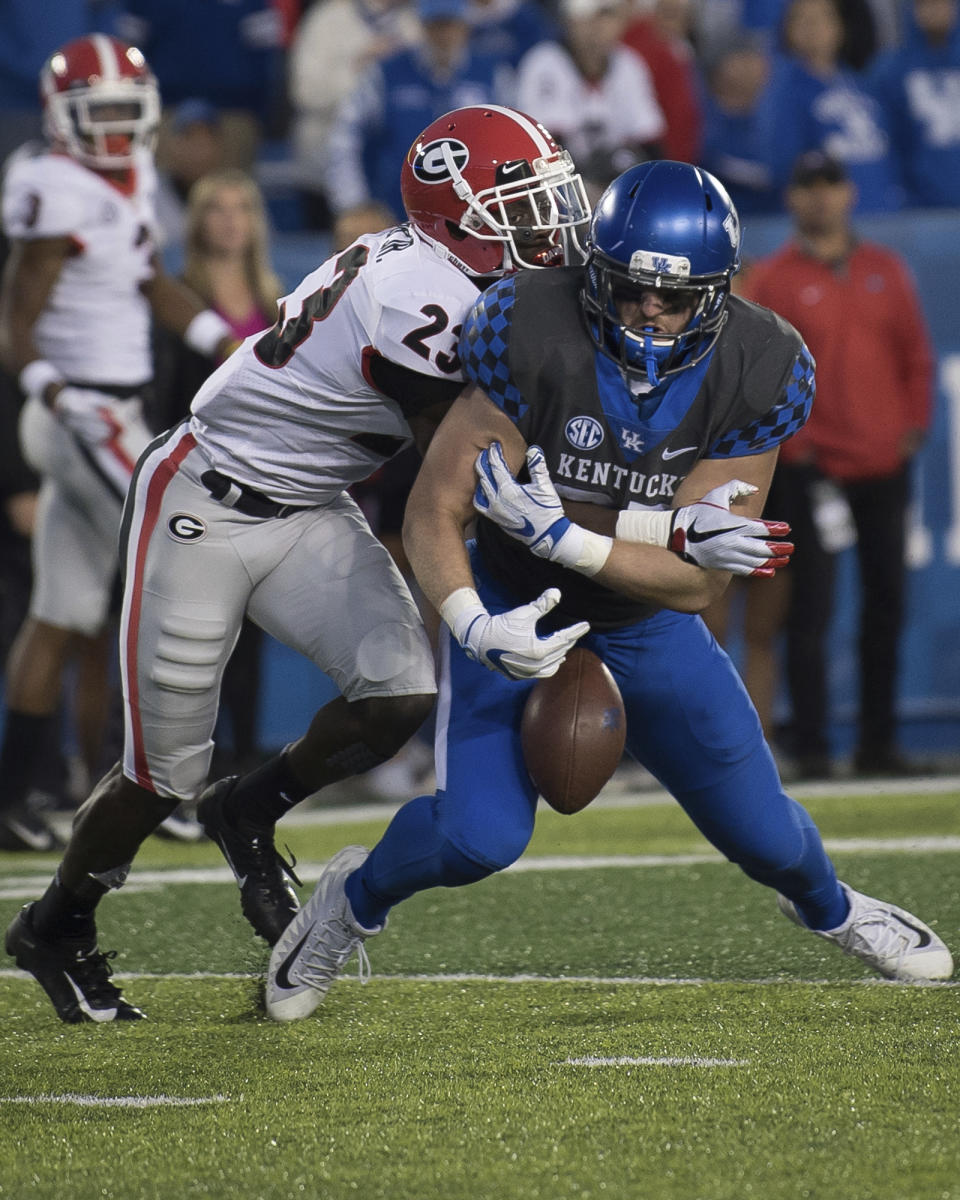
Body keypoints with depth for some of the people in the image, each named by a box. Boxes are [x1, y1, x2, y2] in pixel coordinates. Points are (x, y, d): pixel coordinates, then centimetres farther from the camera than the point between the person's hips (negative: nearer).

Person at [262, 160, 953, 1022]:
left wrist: (561, 534, -35)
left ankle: (828, 906, 46)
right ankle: (354, 901, 13)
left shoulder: (756, 374, -21)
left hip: (648, 620, 3)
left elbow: (697, 586, -22)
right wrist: (473, 627, -42)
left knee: (762, 833, 8)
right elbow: (434, 512, -23)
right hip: (516, 605, -3)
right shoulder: (538, 339, -28)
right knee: (479, 837, -20)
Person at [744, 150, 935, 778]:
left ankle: (879, 741, 13)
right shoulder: (772, 280, 0)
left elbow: (917, 353, 13)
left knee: (888, 602, 6)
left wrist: (915, 424, 3)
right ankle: (812, 745, -4)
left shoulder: (885, 268, 11)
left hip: (885, 462, 4)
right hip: (813, 468, -4)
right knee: (811, 608, -7)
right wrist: (794, 442, -10)